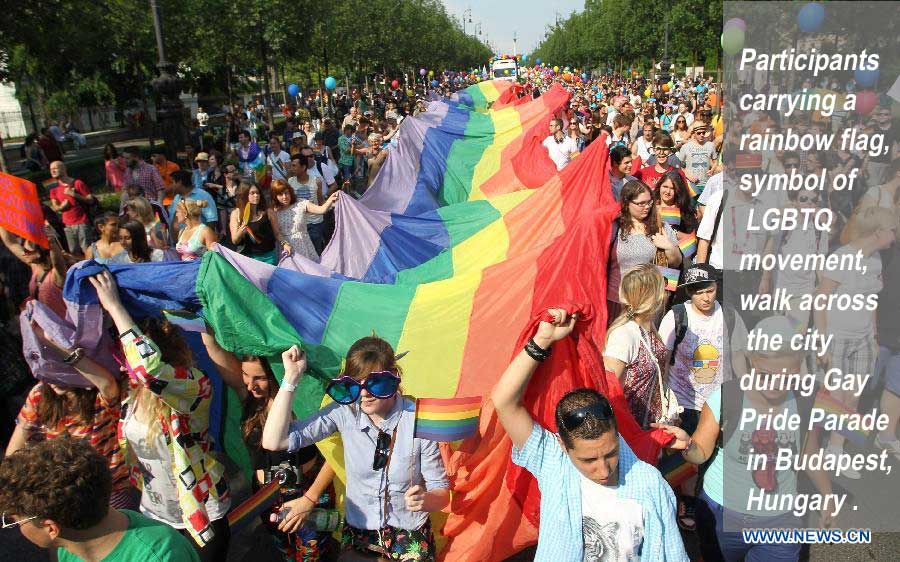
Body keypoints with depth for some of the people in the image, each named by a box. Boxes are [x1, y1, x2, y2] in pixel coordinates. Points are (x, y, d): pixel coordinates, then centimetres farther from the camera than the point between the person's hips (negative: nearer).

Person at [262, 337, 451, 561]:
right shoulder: (344, 412, -12)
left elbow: (441, 492, -10)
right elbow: (274, 441, -18)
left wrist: (425, 500, -33)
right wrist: (292, 377, -21)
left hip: (410, 537, -2)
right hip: (357, 532, 2)